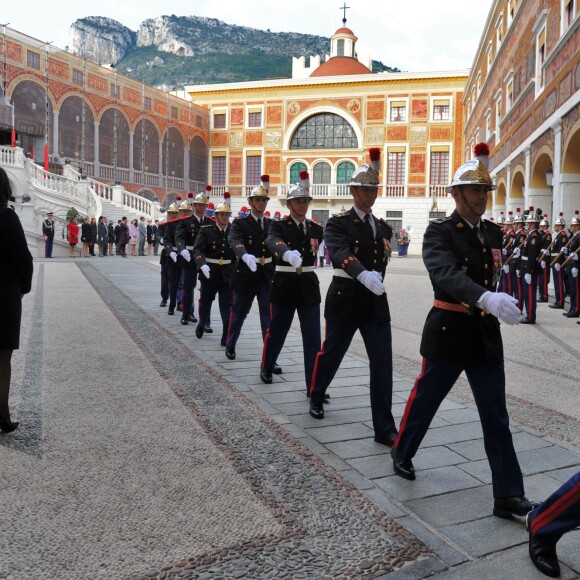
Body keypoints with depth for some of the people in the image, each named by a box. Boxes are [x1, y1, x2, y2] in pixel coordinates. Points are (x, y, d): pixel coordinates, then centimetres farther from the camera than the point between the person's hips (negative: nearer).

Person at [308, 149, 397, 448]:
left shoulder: (383, 227, 11)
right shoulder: (338, 222, -7)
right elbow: (340, 253, -26)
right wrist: (363, 274, -42)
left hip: (375, 301, 4)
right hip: (345, 297, -4)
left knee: (382, 362, -2)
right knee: (331, 353, 11)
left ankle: (385, 428, 4)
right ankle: (316, 397, 40)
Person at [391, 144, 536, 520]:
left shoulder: (493, 232, 7)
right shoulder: (439, 232, -12)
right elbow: (446, 274, -33)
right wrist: (486, 297, -47)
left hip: (486, 333, 5)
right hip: (448, 331, -5)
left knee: (496, 415, 5)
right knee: (425, 400, 12)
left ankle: (508, 495, 11)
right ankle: (402, 452, 38)